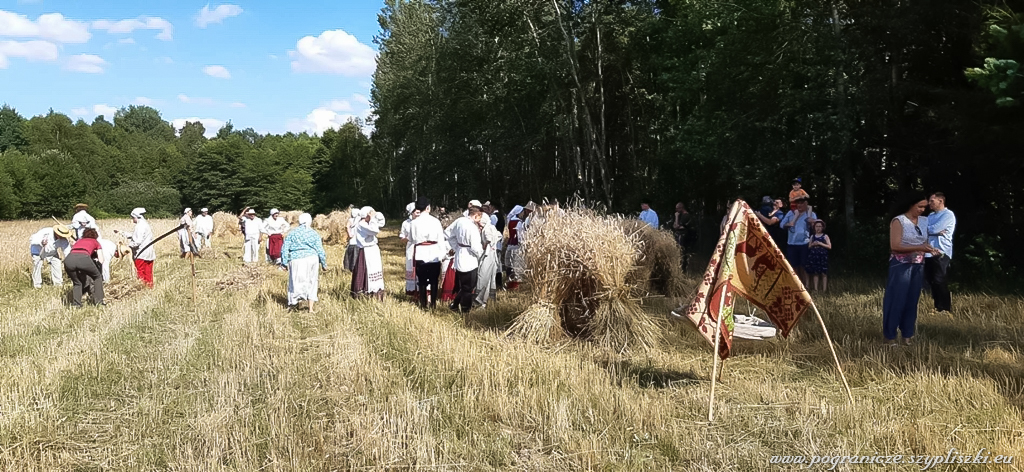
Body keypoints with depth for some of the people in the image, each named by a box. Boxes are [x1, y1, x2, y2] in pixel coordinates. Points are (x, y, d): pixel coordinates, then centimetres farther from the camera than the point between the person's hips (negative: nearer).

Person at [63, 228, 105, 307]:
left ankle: (76, 304, 14)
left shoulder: (78, 241, 39)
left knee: (77, 283, 28)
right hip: (83, 258, -3)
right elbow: (101, 259, 23)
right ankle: (98, 301, 18)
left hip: (68, 259, 3)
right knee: (97, 277, 24)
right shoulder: (95, 242, 31)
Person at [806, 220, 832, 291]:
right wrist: (813, 244, -6)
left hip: (822, 256, -3)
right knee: (815, 273, 3)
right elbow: (808, 247, 14)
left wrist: (820, 244, -13)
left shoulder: (825, 236, 3)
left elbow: (829, 246, -3)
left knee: (824, 273, -3)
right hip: (814, 256, 3)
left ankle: (824, 289, -1)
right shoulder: (812, 236, 12)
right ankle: (815, 288, 7)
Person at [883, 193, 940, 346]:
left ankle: (907, 334, 19)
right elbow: (895, 246, -17)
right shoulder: (898, 221, -10)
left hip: (918, 266, 6)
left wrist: (931, 249, -5)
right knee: (896, 300, -2)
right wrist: (919, 248, -23)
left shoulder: (924, 221, 8)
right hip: (901, 266, -6)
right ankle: (889, 335, 6)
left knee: (912, 300, 10)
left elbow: (925, 241, 18)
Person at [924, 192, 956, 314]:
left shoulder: (948, 214, -6)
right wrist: (936, 232, -8)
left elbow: (934, 229, -17)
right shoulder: (931, 216, 19)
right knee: (931, 281, 8)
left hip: (941, 253, -8)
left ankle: (945, 309, -3)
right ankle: (938, 307, 16)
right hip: (929, 252, 8)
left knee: (939, 282, -9)